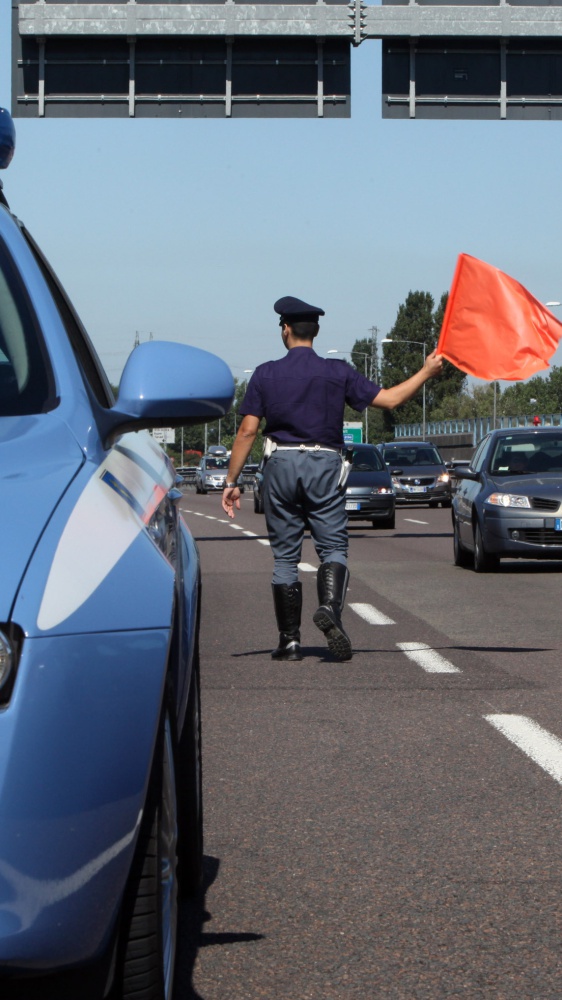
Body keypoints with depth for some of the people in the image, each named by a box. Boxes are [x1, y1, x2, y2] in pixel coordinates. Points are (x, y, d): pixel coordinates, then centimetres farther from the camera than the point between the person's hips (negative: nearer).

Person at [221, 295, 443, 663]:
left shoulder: (265, 374, 1)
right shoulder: (337, 372, 1)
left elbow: (247, 431, -2)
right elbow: (389, 399, 0)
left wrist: (232, 482, 2)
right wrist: (427, 372, 13)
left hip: (281, 465, 1)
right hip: (325, 466, -1)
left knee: (285, 556, 7)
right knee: (333, 547, 4)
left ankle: (290, 640, 7)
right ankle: (330, 606, -26)